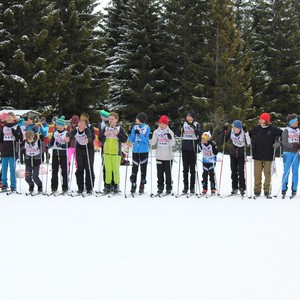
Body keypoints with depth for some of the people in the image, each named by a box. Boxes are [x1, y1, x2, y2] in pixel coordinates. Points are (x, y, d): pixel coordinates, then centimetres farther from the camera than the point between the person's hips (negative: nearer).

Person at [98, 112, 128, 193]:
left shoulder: (120, 128, 4)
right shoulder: (105, 128, 12)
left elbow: (124, 139, -2)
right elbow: (100, 139, 10)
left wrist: (118, 134, -15)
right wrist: (104, 134, -9)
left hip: (116, 152, -2)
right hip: (107, 152, 3)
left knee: (116, 169, -2)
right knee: (108, 169, 2)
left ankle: (116, 185, 7)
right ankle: (108, 185, 8)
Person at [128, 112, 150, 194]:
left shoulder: (147, 128, -2)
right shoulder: (134, 127, 6)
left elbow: (146, 140, -10)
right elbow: (132, 140, 5)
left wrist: (139, 134, -22)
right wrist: (131, 134, -13)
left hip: (144, 151, -2)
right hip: (135, 151, 2)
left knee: (143, 168, 2)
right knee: (134, 168, 0)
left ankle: (142, 186, 9)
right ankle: (133, 185, 5)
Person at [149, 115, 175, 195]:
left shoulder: (170, 132, -3)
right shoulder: (156, 131, 5)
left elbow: (172, 144, -9)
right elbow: (153, 143, 4)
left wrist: (170, 138, -27)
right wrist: (150, 138, -14)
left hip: (168, 157, -3)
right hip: (159, 156, 3)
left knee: (168, 173, 3)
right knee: (160, 173, 7)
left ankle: (169, 188, 11)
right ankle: (160, 187, 16)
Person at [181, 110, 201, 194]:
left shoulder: (197, 124, 1)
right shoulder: (184, 124, 12)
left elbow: (199, 134, -15)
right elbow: (180, 134, 18)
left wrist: (193, 127, -26)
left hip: (193, 148, -3)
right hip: (184, 148, 3)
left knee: (192, 168, 0)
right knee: (185, 168, 5)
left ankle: (192, 186, 5)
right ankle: (185, 186, 9)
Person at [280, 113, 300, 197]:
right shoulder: (286, 131, 0)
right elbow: (284, 142, -9)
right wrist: (293, 146, -22)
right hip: (288, 153, -4)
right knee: (286, 171, -5)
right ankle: (284, 189, 1)